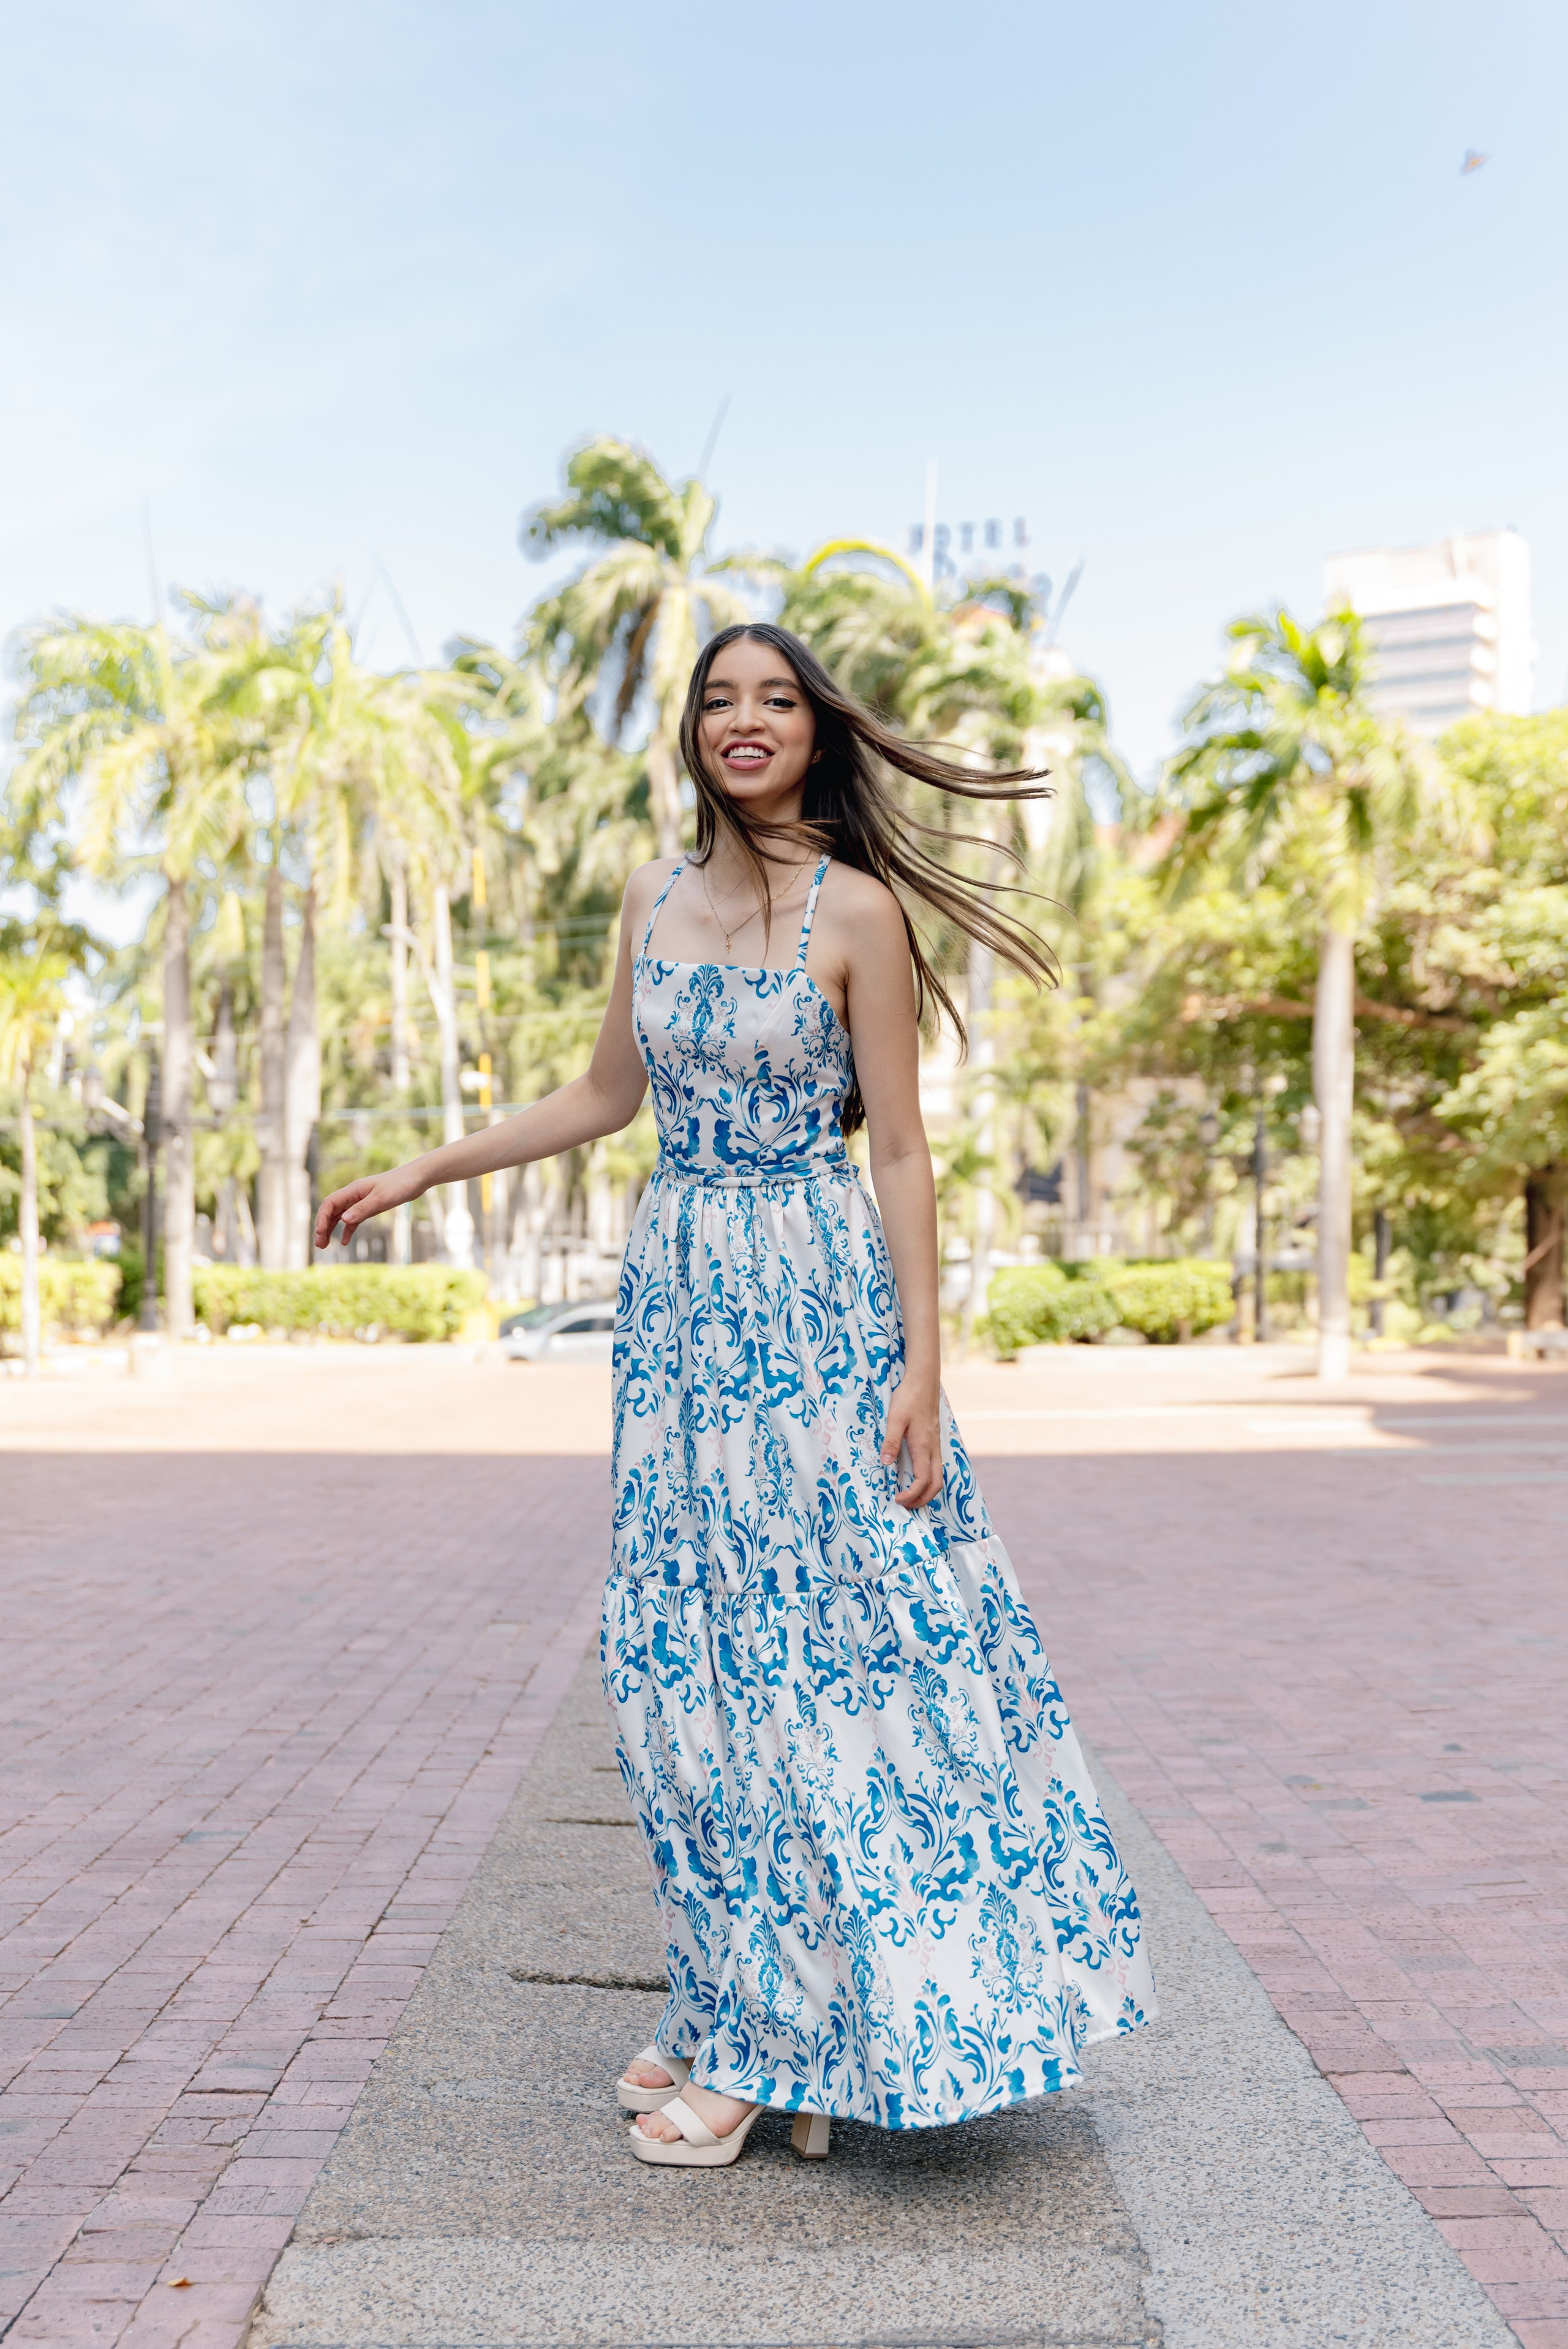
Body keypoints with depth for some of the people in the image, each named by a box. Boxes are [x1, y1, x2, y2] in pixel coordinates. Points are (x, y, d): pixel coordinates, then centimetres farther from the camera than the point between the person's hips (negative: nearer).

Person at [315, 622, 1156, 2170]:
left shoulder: (854, 911, -5)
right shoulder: (653, 902, 10)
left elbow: (900, 1151, -7)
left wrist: (920, 1369, -12)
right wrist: (422, 1171, 20)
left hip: (814, 1308, -6)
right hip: (674, 1299, 6)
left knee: (816, 1654, -1)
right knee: (688, 1664, 8)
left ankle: (779, 2042, 13)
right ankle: (736, 2005, 22)